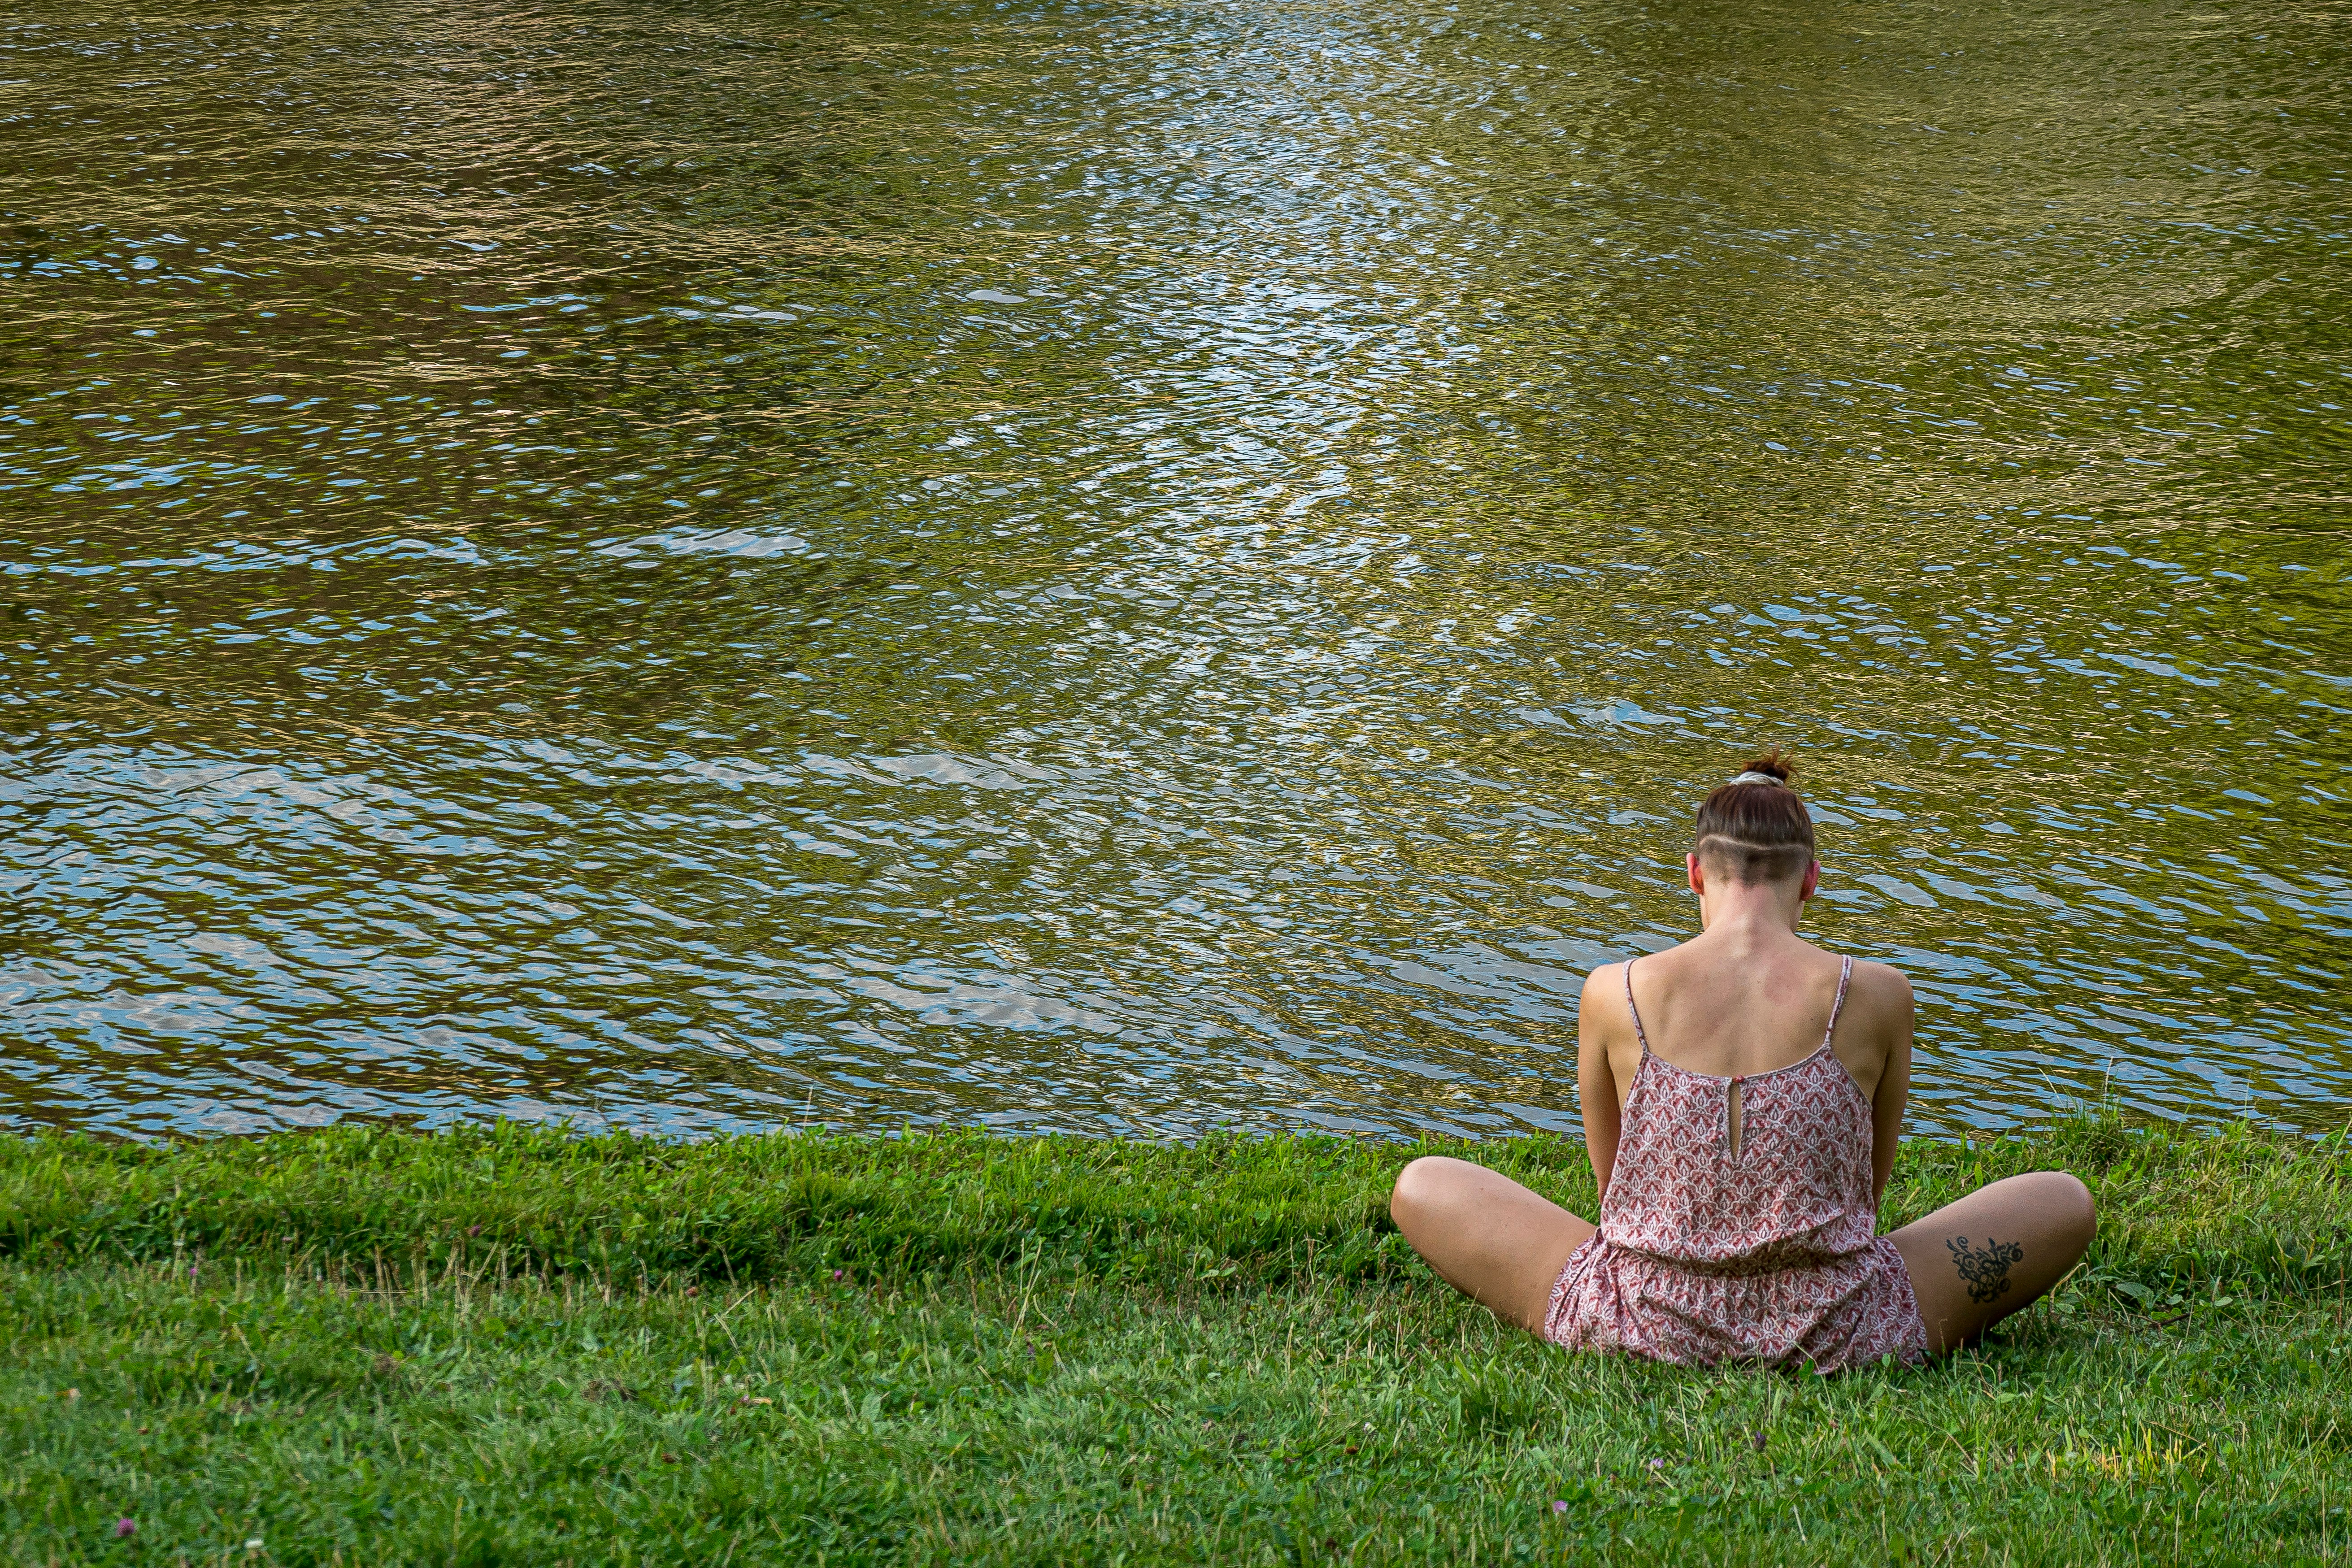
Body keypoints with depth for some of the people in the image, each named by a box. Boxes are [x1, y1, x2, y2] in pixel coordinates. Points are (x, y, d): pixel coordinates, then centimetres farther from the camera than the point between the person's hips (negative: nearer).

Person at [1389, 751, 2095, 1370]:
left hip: (1648, 1323, 0)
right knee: (2065, 1201, 19)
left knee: (1422, 1187, 20)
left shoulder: (1614, 993, -6)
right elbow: (1868, 1188, 9)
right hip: (1830, 1336, 0)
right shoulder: (1873, 996, -7)